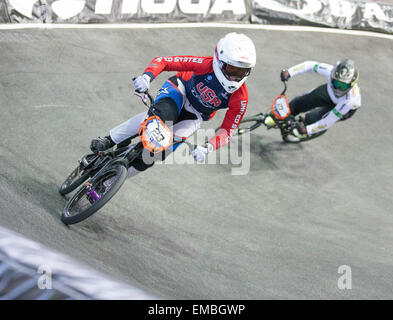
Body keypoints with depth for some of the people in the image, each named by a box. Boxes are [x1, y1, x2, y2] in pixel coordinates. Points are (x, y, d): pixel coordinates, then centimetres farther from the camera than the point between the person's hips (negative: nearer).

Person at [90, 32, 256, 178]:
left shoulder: (240, 99, -25)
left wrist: (207, 148, -39)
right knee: (163, 114, -39)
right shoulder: (206, 64, -31)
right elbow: (163, 61, -28)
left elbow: (227, 131, -19)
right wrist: (147, 76, -48)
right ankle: (108, 141, -27)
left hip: (194, 117, 2)